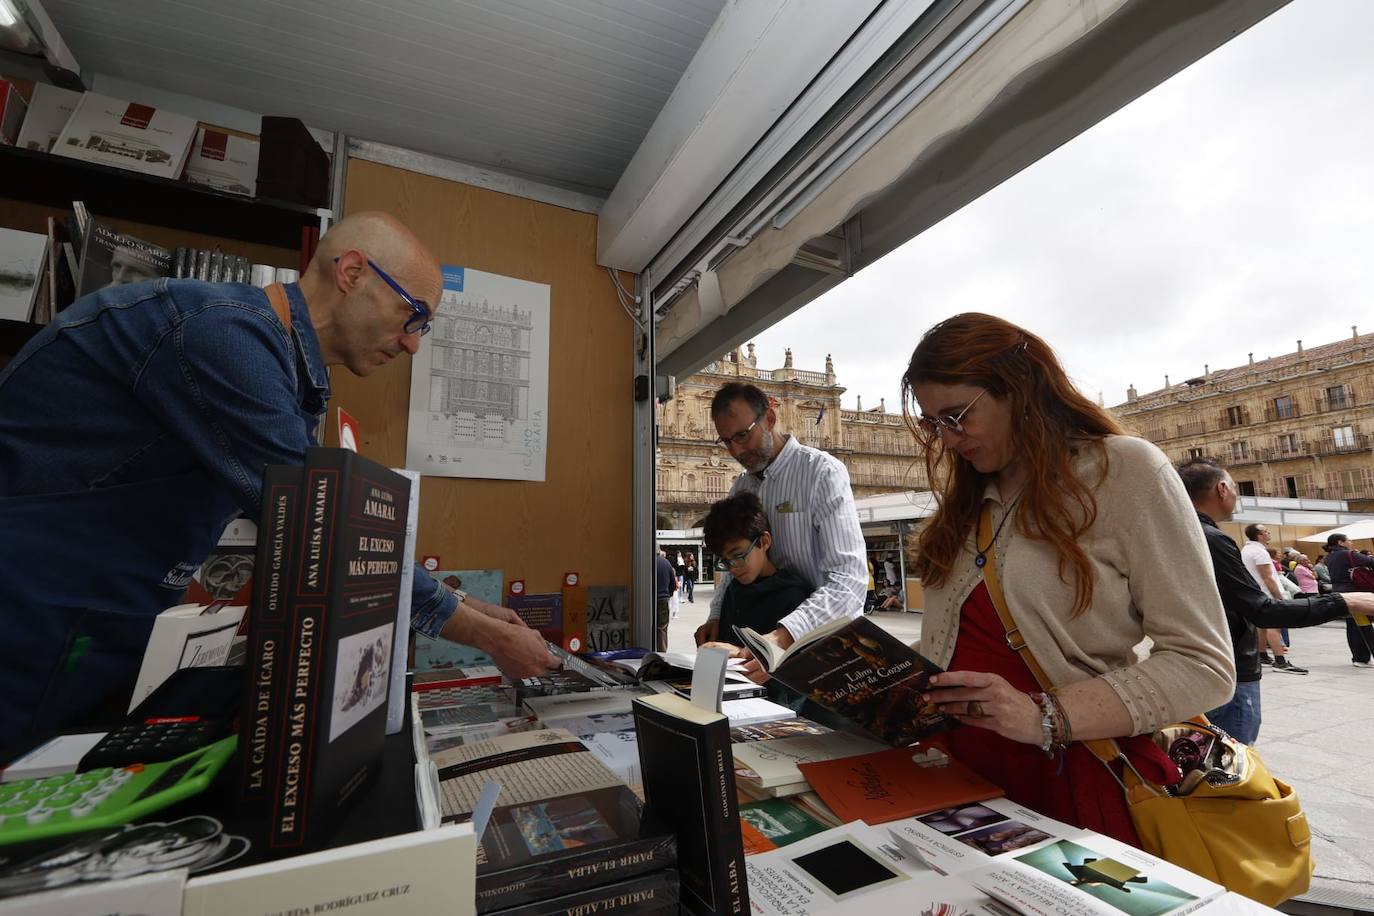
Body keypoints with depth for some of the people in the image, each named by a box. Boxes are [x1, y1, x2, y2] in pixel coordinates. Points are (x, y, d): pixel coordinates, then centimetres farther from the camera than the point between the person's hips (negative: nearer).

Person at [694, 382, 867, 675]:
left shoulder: (822, 472, -12)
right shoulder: (740, 488, 10)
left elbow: (847, 580, -21)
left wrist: (783, 636, -34)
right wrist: (716, 618, 0)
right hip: (765, 634, 5)